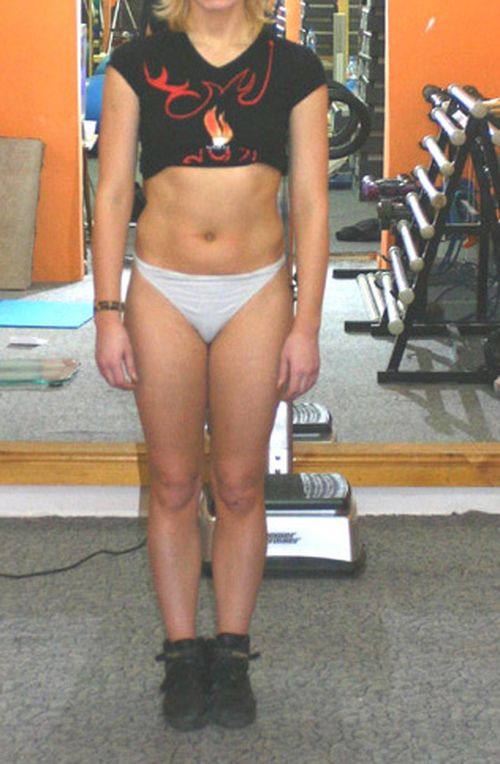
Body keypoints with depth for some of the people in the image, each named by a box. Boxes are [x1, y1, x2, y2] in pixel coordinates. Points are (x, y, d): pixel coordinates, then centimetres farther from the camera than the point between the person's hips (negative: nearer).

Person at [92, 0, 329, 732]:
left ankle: (232, 653, 22)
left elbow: (310, 203, 0)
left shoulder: (294, 68, 0)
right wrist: (108, 314, -5)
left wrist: (307, 324, -4)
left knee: (240, 487, 7)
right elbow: (113, 193, 0)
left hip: (257, 293, 0)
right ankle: (181, 653, 21)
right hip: (162, 292, 0)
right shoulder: (139, 63, 0)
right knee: (174, 486, 7)